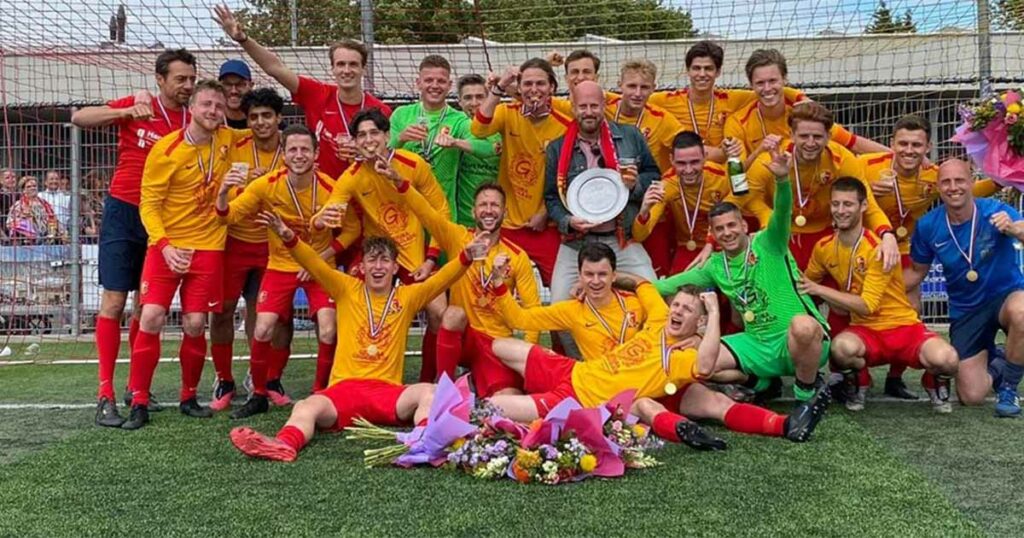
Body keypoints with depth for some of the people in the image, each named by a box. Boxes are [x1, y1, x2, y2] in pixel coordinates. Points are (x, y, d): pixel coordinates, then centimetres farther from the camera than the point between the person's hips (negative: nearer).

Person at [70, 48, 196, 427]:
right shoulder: (135, 107, -1)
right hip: (124, 211, -2)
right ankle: (105, 394, -4)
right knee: (114, 299, -5)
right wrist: (127, 111, -22)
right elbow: (79, 118, -9)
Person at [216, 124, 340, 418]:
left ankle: (320, 394, 9)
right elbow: (230, 215, -12)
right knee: (262, 330, -10)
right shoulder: (267, 184, -14)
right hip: (280, 265, 1)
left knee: (328, 332, -15)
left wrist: (321, 258, -13)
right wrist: (223, 192, -34)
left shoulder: (331, 188, -16)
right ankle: (259, 395, 12)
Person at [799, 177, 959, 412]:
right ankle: (858, 385, 1)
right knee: (842, 346, -36)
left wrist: (820, 290, -21)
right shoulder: (823, 248, 0)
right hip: (865, 330, 2)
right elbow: (806, 284, 20)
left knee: (946, 359, -32)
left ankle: (935, 382, 7)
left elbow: (867, 306, -20)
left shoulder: (879, 248, -16)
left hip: (903, 326, -2)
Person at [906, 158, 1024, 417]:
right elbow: (917, 272, 3)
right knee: (971, 396, -4)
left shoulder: (994, 211, -18)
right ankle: (993, 371, 36)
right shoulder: (928, 226, -10)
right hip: (965, 310, 2)